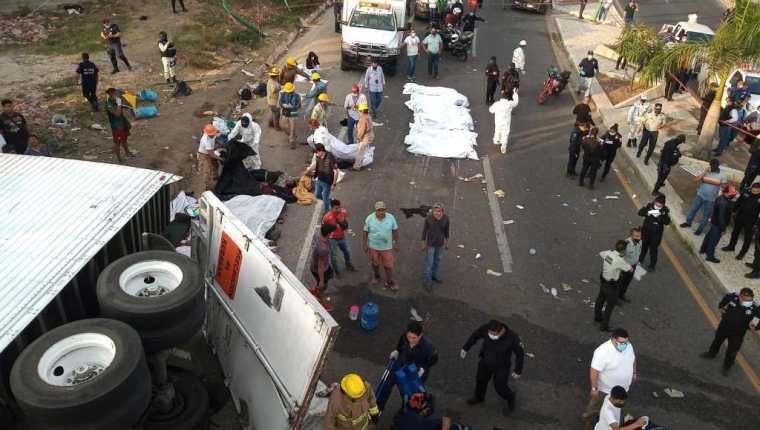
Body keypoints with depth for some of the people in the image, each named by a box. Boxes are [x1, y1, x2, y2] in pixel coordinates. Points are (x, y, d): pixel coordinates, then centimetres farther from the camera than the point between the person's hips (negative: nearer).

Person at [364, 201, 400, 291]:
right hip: (373, 247, 1)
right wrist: (364, 245, 0)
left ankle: (389, 283, 21)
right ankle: (376, 276, 47)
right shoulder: (369, 218, -15)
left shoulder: (391, 218, -15)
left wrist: (396, 243, 2)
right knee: (375, 263, 21)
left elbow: (395, 231, -3)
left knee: (389, 266, 4)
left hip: (387, 247, 0)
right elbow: (366, 232, -5)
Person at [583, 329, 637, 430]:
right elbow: (594, 371, -30)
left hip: (622, 387, 6)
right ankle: (588, 420, 43)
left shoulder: (628, 346, -13)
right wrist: (594, 388, -25)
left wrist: (634, 373, 17)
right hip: (605, 389, -6)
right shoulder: (603, 351, -35)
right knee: (595, 407, 19)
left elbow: (632, 359, 8)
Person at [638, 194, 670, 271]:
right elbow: (640, 212, -21)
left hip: (657, 233, -2)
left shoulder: (665, 210, -17)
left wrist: (662, 214, -38)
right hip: (646, 230, 2)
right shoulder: (649, 205, -16)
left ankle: (652, 265, 29)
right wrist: (648, 212, -37)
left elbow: (667, 222, -23)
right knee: (644, 246, 23)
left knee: (653, 249, 7)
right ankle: (640, 260, 48)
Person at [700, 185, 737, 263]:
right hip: (718, 224, -10)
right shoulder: (723, 203, -33)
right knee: (714, 240, 3)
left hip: (714, 222, 10)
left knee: (709, 236, 24)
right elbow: (721, 217, -29)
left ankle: (703, 249, 40)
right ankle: (710, 256, 15)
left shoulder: (720, 198, -4)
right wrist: (723, 229, -23)